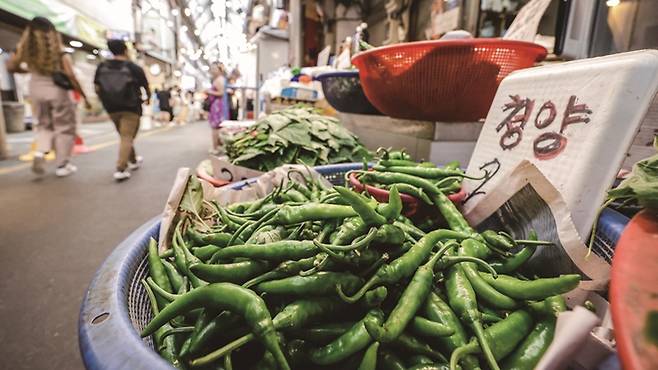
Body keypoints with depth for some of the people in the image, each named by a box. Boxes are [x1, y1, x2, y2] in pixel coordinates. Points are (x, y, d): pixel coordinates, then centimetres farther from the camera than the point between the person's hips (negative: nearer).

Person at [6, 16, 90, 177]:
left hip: (36, 89, 4)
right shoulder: (57, 49, -7)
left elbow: (11, 66, 9)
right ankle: (62, 165, 9)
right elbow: (71, 75, -13)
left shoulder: (25, 47, 4)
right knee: (64, 127, 7)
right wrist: (84, 96, -9)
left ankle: (40, 153, -4)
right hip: (57, 90, -4)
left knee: (44, 125, 21)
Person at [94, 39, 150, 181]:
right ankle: (120, 170, -17)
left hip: (112, 108, 5)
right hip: (130, 107, -4)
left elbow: (97, 88, 4)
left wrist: (106, 101, 20)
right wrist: (147, 98, 23)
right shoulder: (134, 68, -6)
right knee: (127, 138, -6)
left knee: (125, 136, 20)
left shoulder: (101, 67, 5)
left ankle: (133, 161, 36)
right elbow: (147, 89, 2)